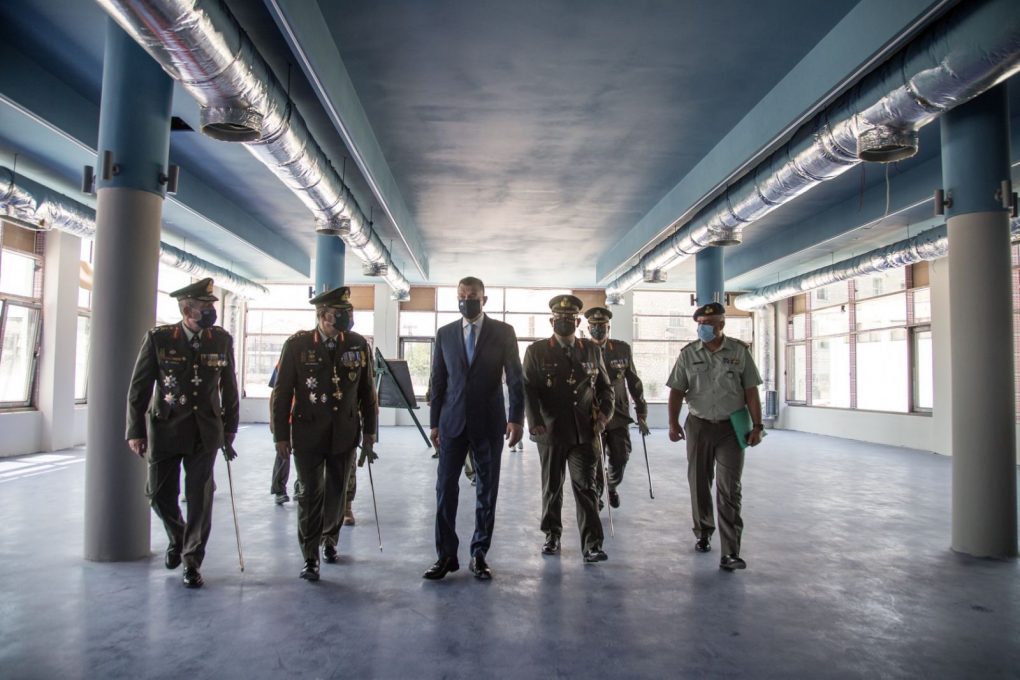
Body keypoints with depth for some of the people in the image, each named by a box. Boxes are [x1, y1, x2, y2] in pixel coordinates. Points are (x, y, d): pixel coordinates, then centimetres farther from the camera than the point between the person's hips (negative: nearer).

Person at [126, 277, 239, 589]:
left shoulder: (222, 340, -2)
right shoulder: (159, 338, -7)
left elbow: (229, 387, 5)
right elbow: (139, 386, -3)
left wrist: (229, 429, 8)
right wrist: (135, 431, -4)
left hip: (205, 432, 0)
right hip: (164, 429, 0)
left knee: (200, 497, 0)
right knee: (160, 494, 9)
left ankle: (192, 560, 15)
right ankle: (177, 537, 40)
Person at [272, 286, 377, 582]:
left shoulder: (358, 344, -1)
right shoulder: (297, 344, -7)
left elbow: (366, 390, 5)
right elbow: (283, 392, -3)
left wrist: (369, 431, 5)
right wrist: (281, 435, -4)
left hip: (345, 433, 3)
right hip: (308, 433, -2)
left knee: (337, 491, 14)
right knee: (311, 493, 0)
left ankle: (329, 539, 37)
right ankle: (310, 556, 12)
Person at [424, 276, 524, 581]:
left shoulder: (503, 332, 1)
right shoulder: (445, 333, 7)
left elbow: (515, 378, -3)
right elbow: (437, 381, 9)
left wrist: (515, 418, -12)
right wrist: (434, 422, 6)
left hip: (489, 422, -1)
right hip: (452, 422, 2)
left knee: (486, 491, 6)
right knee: (445, 488, 1)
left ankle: (479, 555, 18)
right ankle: (446, 555, 12)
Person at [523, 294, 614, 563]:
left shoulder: (592, 350, 10)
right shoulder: (536, 351, 2)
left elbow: (605, 386, 16)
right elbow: (528, 389, -4)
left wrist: (605, 411, -1)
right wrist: (535, 422, -15)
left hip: (584, 431, 1)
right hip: (550, 430, -1)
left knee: (585, 486, -3)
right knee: (552, 487, 12)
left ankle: (592, 545, 0)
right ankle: (552, 535, 29)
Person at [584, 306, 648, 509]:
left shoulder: (623, 349, 0)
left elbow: (634, 382, 7)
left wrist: (641, 413, 8)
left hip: (618, 416, 2)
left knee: (620, 458, 4)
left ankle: (613, 485, 36)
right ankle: (595, 493, 28)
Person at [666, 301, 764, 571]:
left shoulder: (739, 351, 0)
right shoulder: (688, 354, 2)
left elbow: (751, 391, 1)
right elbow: (677, 391, 2)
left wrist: (757, 425, -5)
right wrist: (673, 422, -8)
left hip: (731, 427, -2)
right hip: (699, 426, 2)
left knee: (729, 489, -4)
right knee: (699, 483, 11)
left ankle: (731, 552, -3)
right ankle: (703, 533, 32)